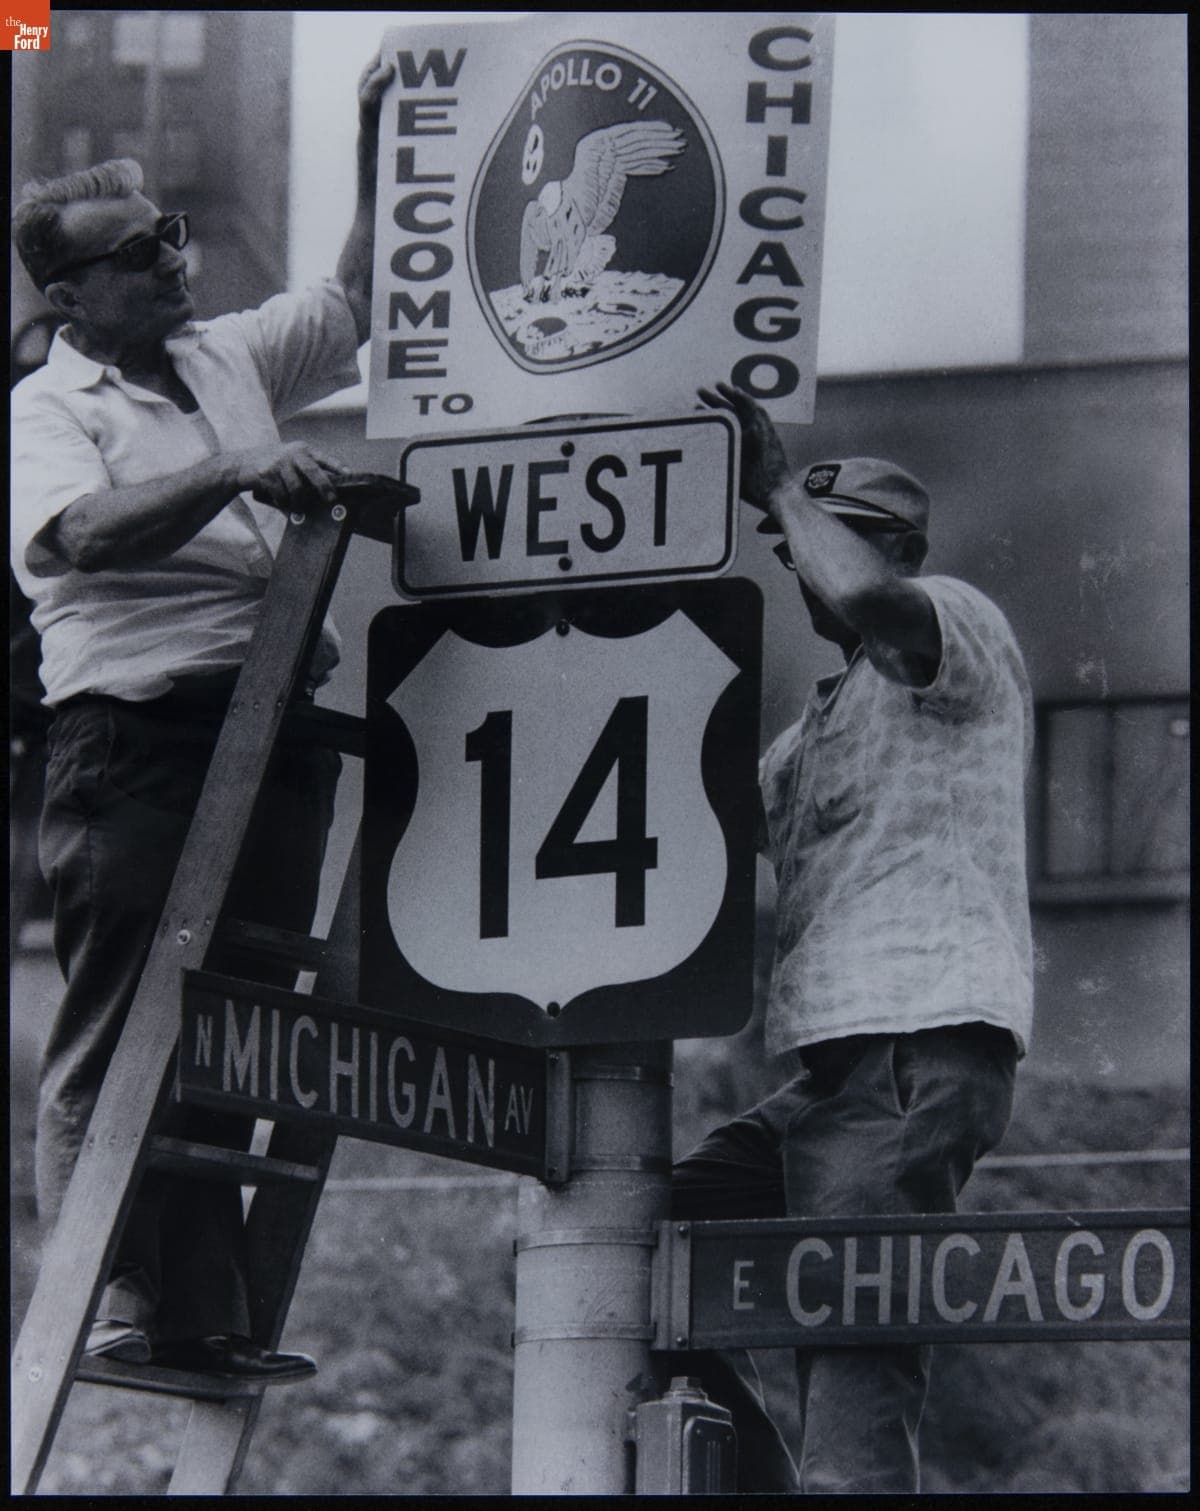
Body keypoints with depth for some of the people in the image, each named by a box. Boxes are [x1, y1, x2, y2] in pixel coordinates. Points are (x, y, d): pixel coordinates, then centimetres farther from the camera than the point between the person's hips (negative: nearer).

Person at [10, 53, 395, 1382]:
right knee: (115, 1028, -8)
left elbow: (356, 303, 32)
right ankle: (107, 1305, -11)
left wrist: (375, 147, 22)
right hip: (134, 737, -7)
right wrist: (235, 473, -29)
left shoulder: (229, 358, 21)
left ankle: (201, 1316, 8)